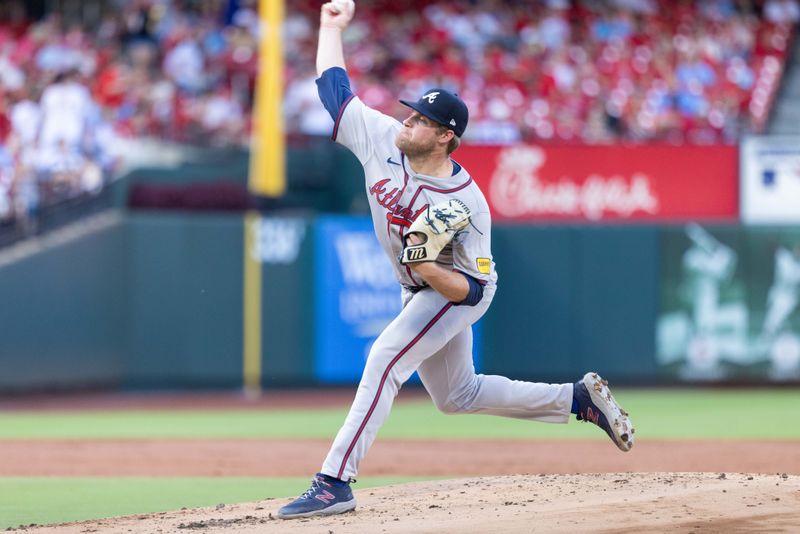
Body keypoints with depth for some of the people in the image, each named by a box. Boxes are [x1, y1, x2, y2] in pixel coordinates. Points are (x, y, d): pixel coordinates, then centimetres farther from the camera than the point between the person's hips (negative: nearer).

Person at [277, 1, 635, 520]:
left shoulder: (467, 204, -30)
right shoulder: (381, 138, -16)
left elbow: (473, 288, -26)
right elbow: (333, 87, -3)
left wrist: (431, 270, -44)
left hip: (459, 293, -8)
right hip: (421, 292, 8)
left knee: (385, 359, -26)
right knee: (458, 395, 19)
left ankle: (335, 482, -29)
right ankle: (580, 398, 31)